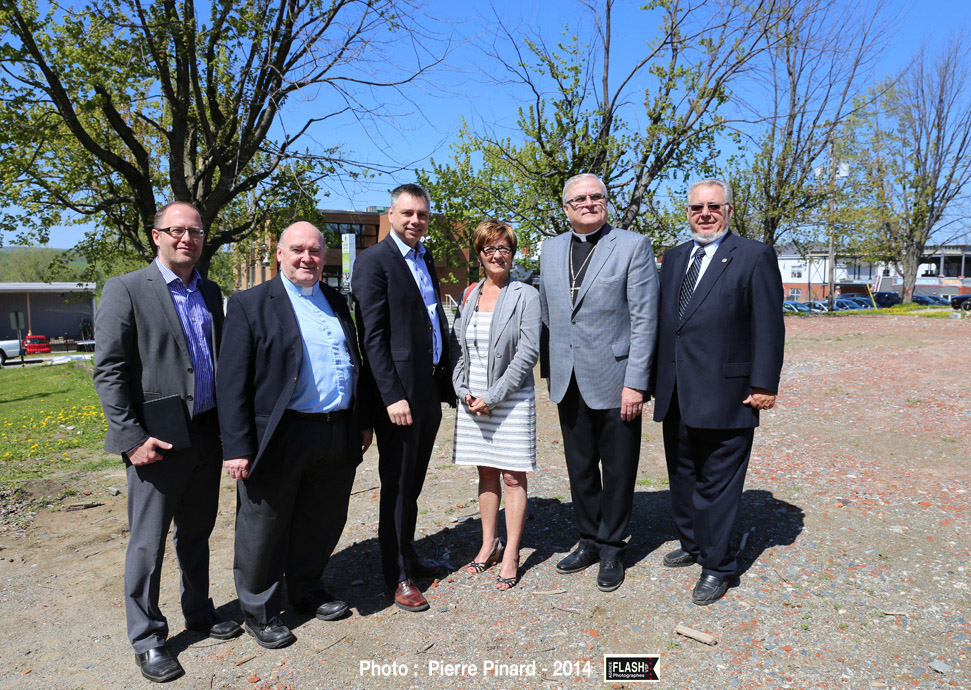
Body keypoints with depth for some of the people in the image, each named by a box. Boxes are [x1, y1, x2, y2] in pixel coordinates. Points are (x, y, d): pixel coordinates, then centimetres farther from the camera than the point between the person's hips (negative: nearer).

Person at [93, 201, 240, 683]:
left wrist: (228, 423, 9)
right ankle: (147, 639, 23)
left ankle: (199, 612, 36)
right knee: (148, 543, 7)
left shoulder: (210, 293, 11)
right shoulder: (126, 290, -7)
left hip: (207, 435, 6)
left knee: (197, 532, 19)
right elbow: (107, 371, -11)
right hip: (159, 440, -5)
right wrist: (132, 437, -15)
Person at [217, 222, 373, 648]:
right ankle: (259, 611, 29)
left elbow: (354, 367, 18)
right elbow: (231, 383, -9)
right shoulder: (250, 305, -4)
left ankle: (306, 591, 40)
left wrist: (363, 421, 15)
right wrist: (237, 447, -15)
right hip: (280, 436, -5)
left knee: (324, 521, 18)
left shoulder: (337, 302, 13)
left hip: (338, 436, 6)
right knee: (265, 529, 9)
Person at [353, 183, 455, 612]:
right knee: (397, 486, 4)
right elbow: (372, 336, -14)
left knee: (414, 483, 18)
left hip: (431, 389, 7)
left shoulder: (426, 260, 15)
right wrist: (392, 395, -19)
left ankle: (407, 556, 33)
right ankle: (397, 576, 17)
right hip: (399, 393, -7)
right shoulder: (374, 261, -8)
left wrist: (448, 382, 14)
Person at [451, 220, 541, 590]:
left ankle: (511, 555, 14)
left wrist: (492, 397, -14)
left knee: (513, 477, 2)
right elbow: (456, 345, 9)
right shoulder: (469, 295, 9)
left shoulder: (526, 296, -5)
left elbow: (528, 353, -11)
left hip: (511, 402, -4)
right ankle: (489, 544, 27)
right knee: (486, 474, 14)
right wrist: (463, 391, -4)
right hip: (472, 400, 4)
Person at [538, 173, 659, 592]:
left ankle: (612, 550, 26)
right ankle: (589, 541, 33)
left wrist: (635, 383, -14)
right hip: (569, 382, 5)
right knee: (580, 468, 15)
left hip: (614, 380, -4)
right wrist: (553, 372, 11)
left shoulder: (634, 246, -6)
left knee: (618, 471, 8)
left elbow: (644, 319, -9)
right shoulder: (551, 249, 10)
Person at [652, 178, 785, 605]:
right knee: (682, 476, 18)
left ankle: (717, 566, 17)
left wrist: (764, 385, -12)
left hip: (724, 393, -6)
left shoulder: (754, 257, -4)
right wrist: (657, 378, 14)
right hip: (675, 394, 6)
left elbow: (769, 326, -8)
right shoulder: (674, 258, 14)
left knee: (718, 482, 2)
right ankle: (692, 545, 36)